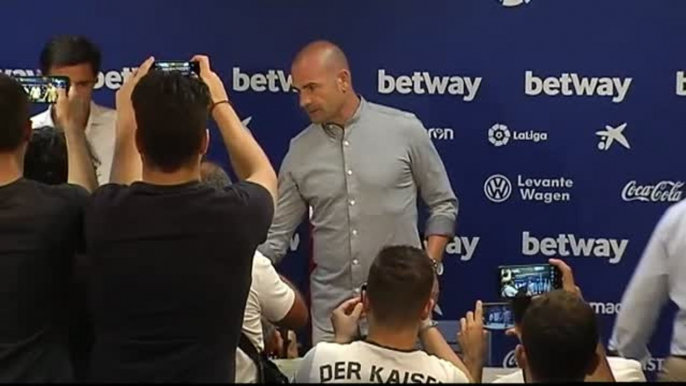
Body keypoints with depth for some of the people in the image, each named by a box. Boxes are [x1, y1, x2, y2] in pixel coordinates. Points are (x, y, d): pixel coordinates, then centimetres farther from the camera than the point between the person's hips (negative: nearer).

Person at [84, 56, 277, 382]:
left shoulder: (105, 211, -16)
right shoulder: (233, 214, -21)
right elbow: (264, 175, 5)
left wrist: (127, 112, 21)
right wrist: (219, 103, 14)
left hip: (113, 374, 2)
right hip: (205, 374, -1)